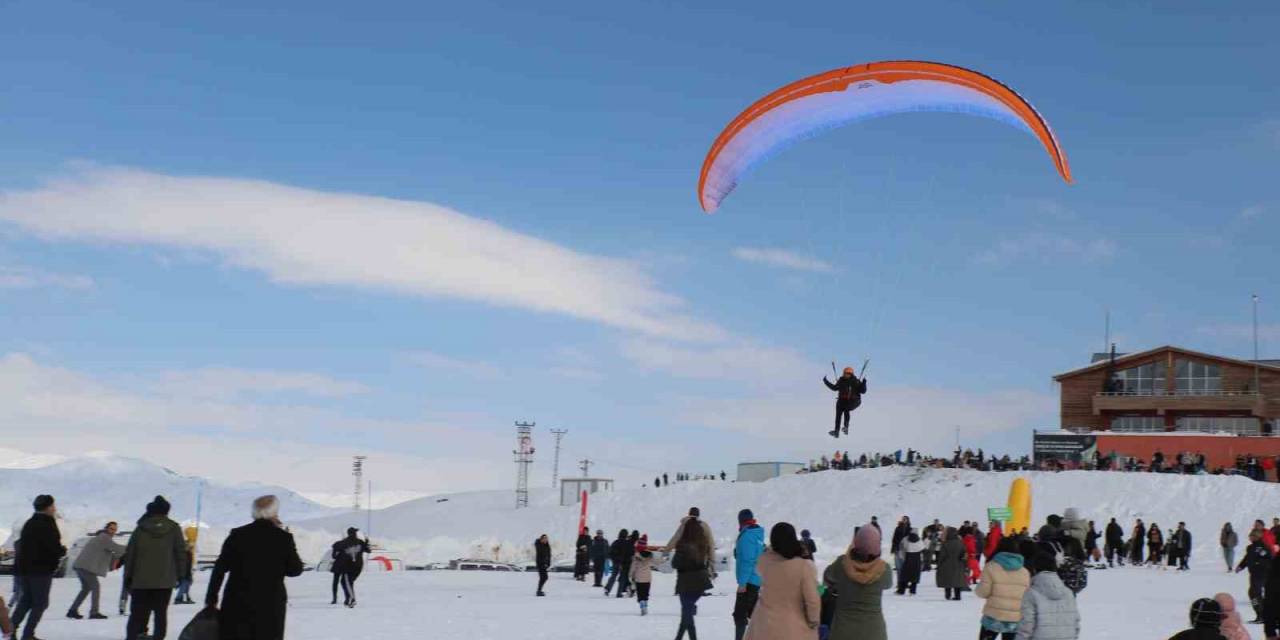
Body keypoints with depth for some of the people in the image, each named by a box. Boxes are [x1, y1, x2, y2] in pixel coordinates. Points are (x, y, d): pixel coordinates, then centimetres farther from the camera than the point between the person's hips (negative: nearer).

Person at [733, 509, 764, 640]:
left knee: (739, 614, -10)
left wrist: (742, 582, -21)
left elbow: (747, 560, -21)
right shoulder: (758, 534, 13)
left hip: (749, 581, -10)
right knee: (753, 612, 19)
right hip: (758, 580, 10)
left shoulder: (746, 535, -15)